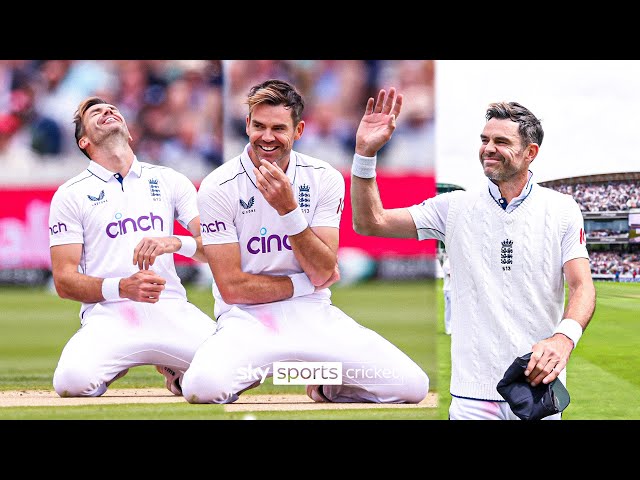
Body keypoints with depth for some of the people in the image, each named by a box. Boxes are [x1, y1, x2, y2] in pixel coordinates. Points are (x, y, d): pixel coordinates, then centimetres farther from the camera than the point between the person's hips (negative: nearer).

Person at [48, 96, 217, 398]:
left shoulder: (170, 181, 17)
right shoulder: (70, 194, 10)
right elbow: (64, 282, 3)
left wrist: (176, 243, -13)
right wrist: (122, 288, -15)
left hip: (172, 310, 2)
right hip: (108, 313, -2)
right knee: (73, 381, -35)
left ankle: (176, 371, 9)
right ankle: (112, 365, 4)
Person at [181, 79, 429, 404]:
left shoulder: (325, 179, 1)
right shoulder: (219, 187, -7)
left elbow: (322, 273, -7)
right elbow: (232, 288, -9)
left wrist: (288, 209, -18)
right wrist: (305, 283, -4)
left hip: (314, 316, 3)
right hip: (247, 320, -2)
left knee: (412, 386, -16)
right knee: (204, 388, -36)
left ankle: (326, 385, 13)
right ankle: (246, 375, 2)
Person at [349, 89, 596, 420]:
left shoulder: (562, 210, 2)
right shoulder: (456, 208, 5)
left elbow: (583, 286, -6)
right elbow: (370, 222, 3)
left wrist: (565, 337, -27)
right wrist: (365, 153, -10)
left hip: (540, 384, -1)